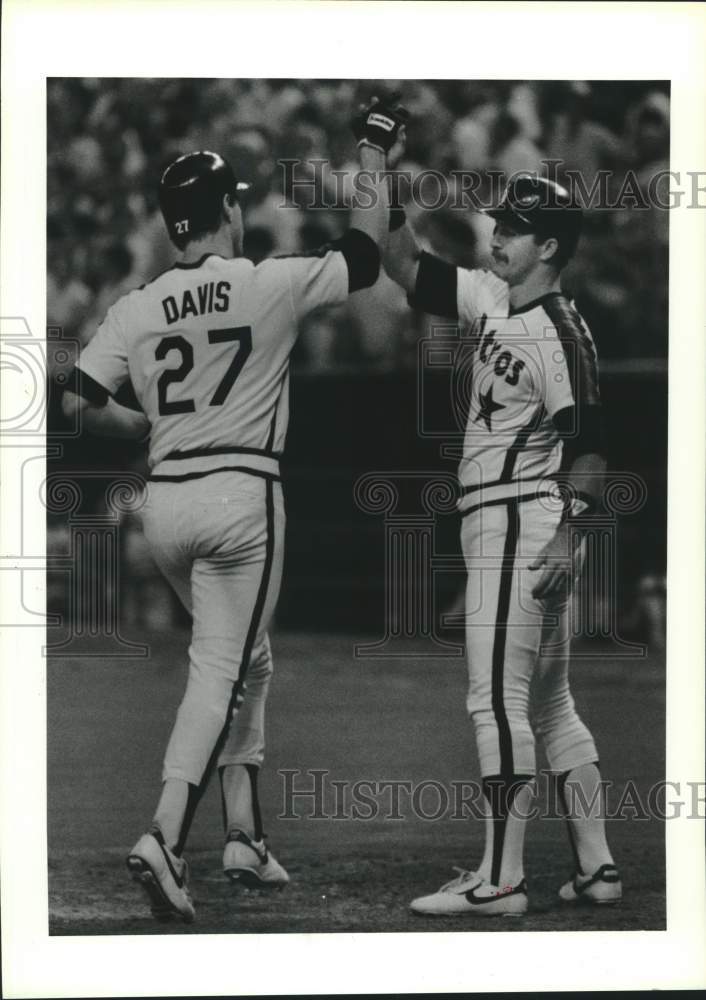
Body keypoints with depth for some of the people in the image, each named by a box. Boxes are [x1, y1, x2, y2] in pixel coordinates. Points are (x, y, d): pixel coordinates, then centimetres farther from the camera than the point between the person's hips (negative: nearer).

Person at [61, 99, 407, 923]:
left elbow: (78, 403, 2)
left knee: (242, 657, 19)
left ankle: (243, 833, 17)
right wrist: (374, 157, 14)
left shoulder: (136, 309, 3)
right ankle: (165, 836, -20)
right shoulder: (269, 285, -7)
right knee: (222, 668, -5)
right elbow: (365, 254, 4)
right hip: (241, 495, -5)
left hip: (165, 501, 5)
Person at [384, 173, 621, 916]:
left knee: (497, 699, -12)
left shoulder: (560, 333, -13)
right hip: (493, 528, 10)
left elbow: (587, 442, -18)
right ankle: (595, 868, 16)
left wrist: (569, 537, -27)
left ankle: (499, 879, -13)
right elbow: (404, 264, 17)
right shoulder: (489, 300, 12)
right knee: (548, 704, 12)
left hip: (524, 526, -10)